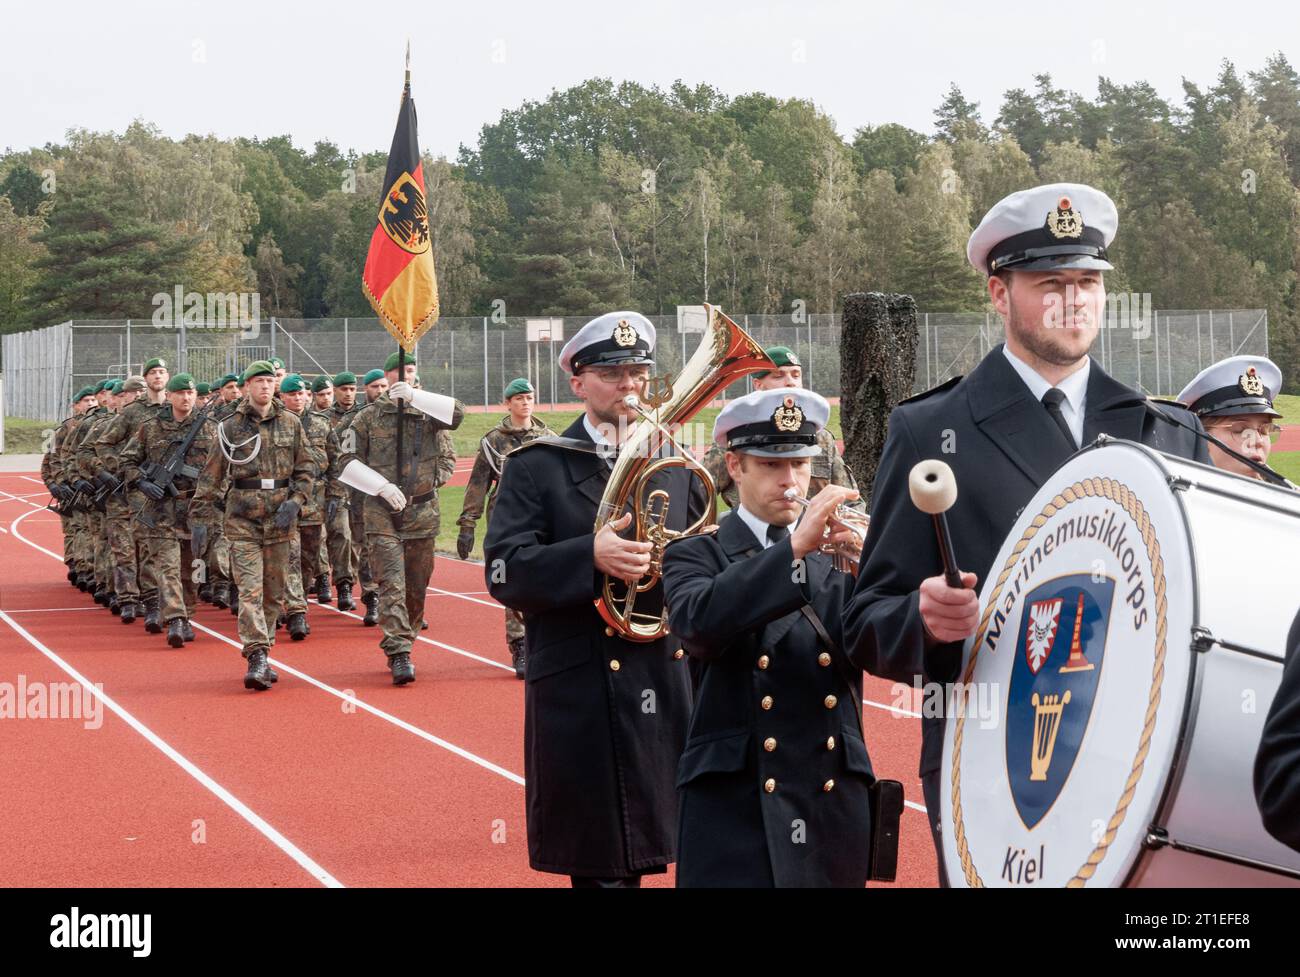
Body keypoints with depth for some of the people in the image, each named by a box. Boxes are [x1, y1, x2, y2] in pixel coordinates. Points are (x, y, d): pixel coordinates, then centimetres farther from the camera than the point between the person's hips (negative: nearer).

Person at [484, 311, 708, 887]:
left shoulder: (676, 464, 14)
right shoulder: (536, 467, 0)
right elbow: (504, 572, -11)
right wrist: (590, 556, -25)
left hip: (675, 690, 4)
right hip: (583, 700, -4)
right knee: (603, 865, 2)